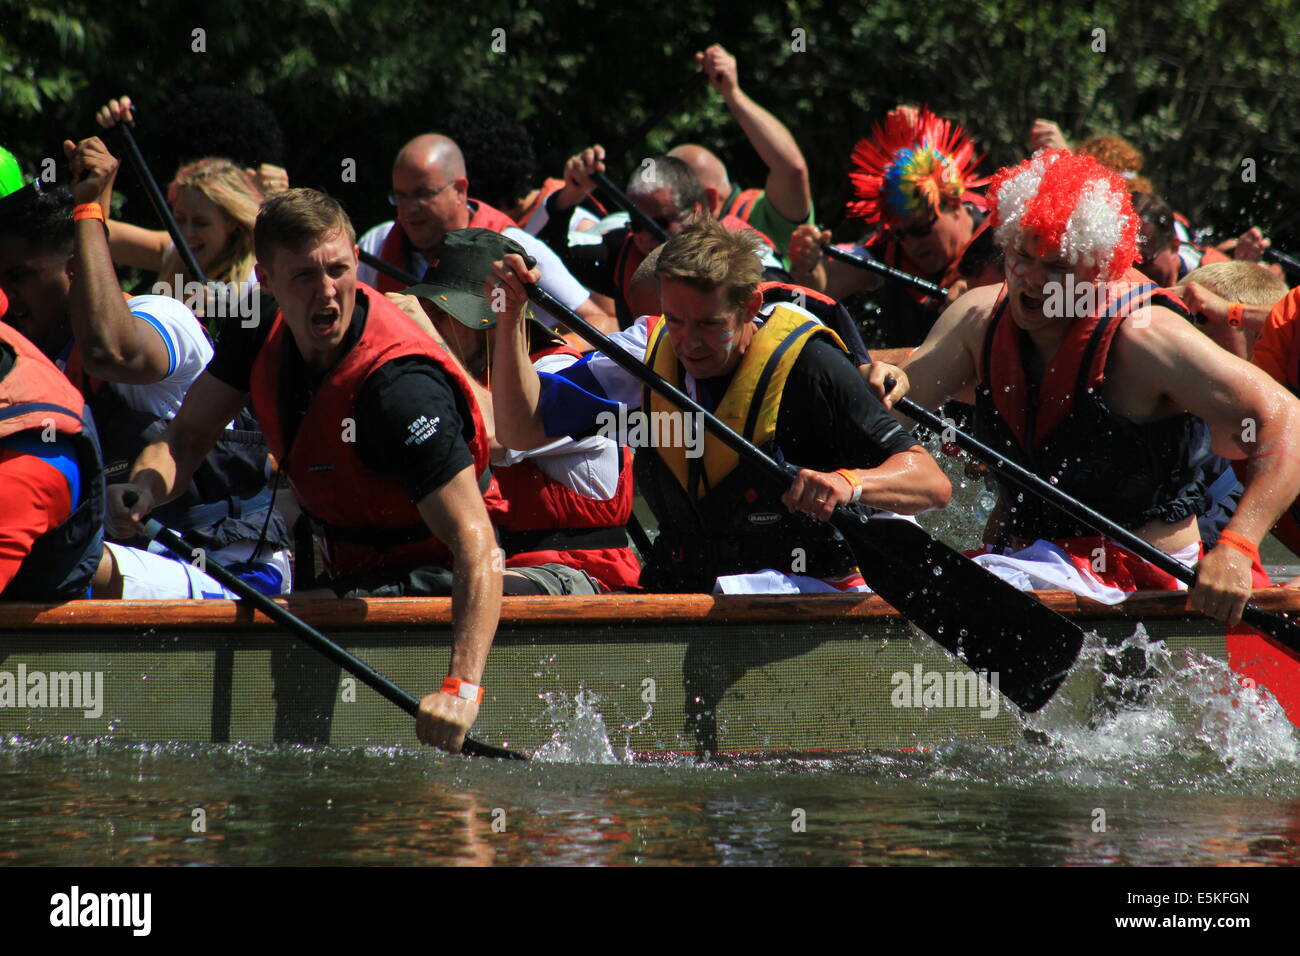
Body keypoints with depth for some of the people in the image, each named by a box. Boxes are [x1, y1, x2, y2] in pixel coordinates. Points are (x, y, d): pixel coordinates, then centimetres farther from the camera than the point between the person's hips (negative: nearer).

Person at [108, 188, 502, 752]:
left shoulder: (400, 386, -31)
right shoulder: (263, 330, -7)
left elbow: (476, 544, -37)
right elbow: (185, 439, 3)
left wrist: (462, 686, -50)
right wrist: (144, 489, -22)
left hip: (427, 590, -8)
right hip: (345, 580, 8)